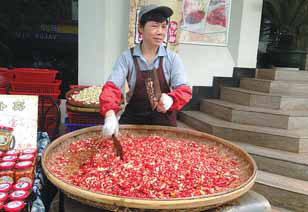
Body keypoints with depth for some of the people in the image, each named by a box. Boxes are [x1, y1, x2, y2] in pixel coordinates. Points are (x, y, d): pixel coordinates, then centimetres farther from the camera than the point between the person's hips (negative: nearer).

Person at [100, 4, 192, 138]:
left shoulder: (172, 58, -5)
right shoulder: (127, 57, -7)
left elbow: (183, 89, -13)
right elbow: (112, 87, -17)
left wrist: (170, 99, -37)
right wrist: (110, 115, -37)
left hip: (164, 121, 1)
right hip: (133, 119, 0)